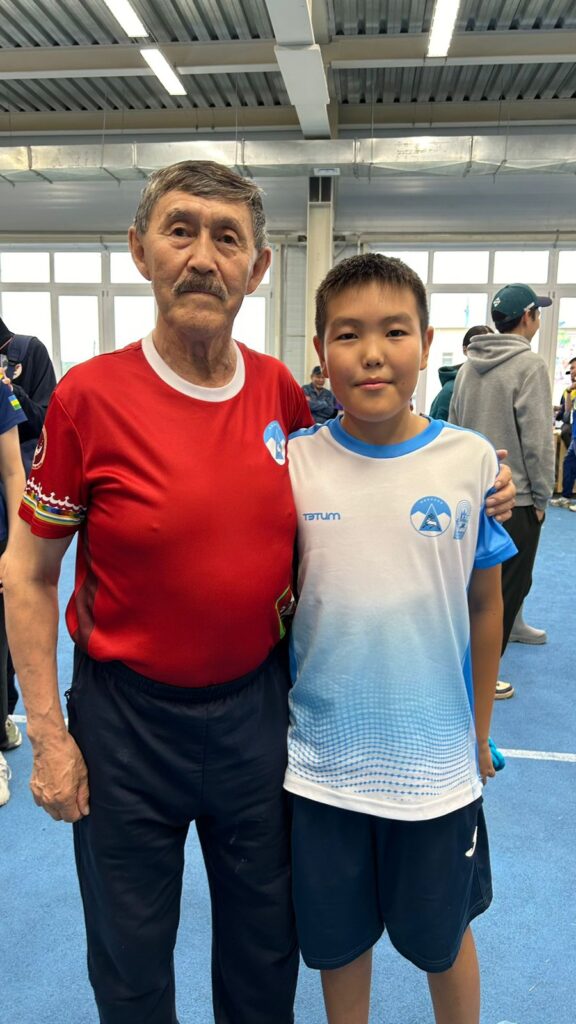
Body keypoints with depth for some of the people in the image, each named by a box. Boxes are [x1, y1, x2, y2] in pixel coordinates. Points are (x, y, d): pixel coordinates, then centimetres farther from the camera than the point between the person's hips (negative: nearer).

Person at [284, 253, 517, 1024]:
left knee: (443, 937, 22)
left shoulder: (472, 460, -9)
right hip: (319, 761, 1)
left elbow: (485, 605, 1)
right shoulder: (292, 462, -9)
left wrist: (480, 730, 7)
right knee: (338, 938, 22)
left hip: (438, 762, 0)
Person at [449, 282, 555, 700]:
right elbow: (537, 439, -16)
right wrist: (542, 497, -8)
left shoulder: (469, 365, 8)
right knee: (509, 587, 3)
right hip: (515, 498, -7)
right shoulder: (530, 364, -13)